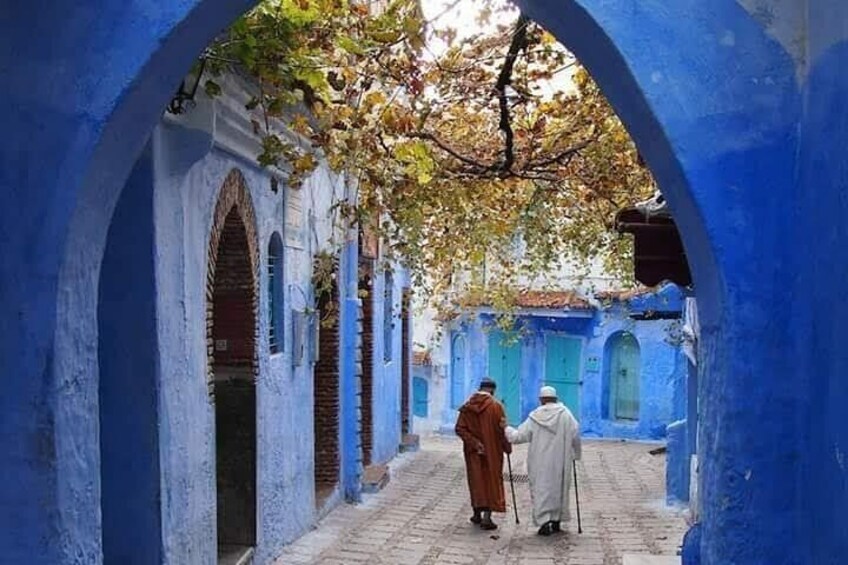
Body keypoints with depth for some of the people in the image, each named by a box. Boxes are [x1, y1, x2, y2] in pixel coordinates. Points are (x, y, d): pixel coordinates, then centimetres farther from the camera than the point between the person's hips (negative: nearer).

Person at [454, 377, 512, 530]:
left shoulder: (467, 406, -1)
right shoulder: (496, 406, -12)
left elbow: (460, 429, -9)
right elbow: (502, 429, -11)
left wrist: (474, 443, -12)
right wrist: (507, 447, 2)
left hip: (473, 452, 3)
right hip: (492, 452, -3)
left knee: (476, 480, 15)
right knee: (492, 481, 5)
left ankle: (477, 514, 25)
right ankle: (486, 517, -2)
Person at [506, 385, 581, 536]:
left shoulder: (535, 416, -6)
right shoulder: (566, 414, -4)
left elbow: (519, 436, -3)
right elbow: (575, 436, -4)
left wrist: (507, 429, 13)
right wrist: (575, 454, 10)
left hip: (540, 462, -1)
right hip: (560, 461, 2)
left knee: (541, 489, 3)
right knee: (559, 488, 15)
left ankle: (544, 521, -8)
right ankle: (556, 520, 20)